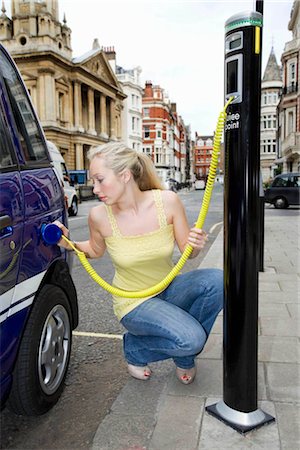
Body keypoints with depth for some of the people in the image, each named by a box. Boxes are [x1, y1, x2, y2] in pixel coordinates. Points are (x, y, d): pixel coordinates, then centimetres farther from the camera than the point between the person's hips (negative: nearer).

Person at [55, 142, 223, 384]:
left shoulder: (167, 201, -17)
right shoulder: (99, 215, -17)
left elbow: (187, 250, -4)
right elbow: (96, 250, 6)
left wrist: (196, 244, -26)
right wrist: (70, 244, -12)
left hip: (169, 289, 3)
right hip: (134, 302, -3)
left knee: (216, 279, -25)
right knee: (190, 338, -27)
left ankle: (184, 357, 0)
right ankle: (135, 349, 7)